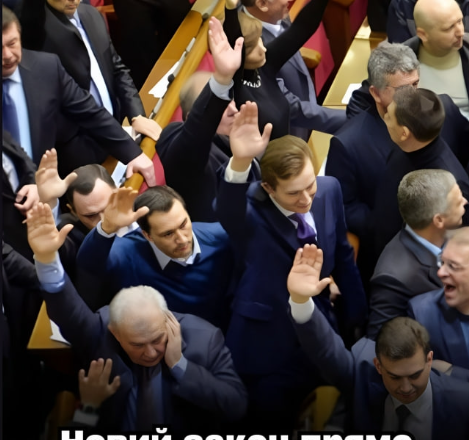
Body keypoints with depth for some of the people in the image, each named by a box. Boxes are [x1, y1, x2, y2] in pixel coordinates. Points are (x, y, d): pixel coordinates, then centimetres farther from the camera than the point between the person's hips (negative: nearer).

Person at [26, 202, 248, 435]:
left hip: (188, 433, -1)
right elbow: (68, 312, -31)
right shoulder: (100, 334, -13)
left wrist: (180, 365, -23)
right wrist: (47, 258, -46)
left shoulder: (204, 337, -14)